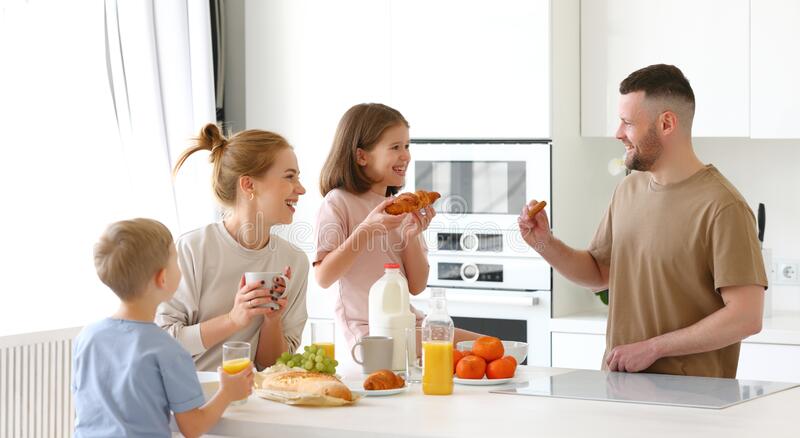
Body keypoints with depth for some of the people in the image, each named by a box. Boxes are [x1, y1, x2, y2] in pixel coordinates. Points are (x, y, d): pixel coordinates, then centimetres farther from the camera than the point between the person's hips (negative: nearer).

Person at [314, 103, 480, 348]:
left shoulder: (404, 208, 12)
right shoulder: (339, 202, -7)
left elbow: (416, 286, 8)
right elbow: (323, 277, -16)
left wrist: (412, 236, -7)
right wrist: (367, 229, -23)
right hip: (369, 331, -7)